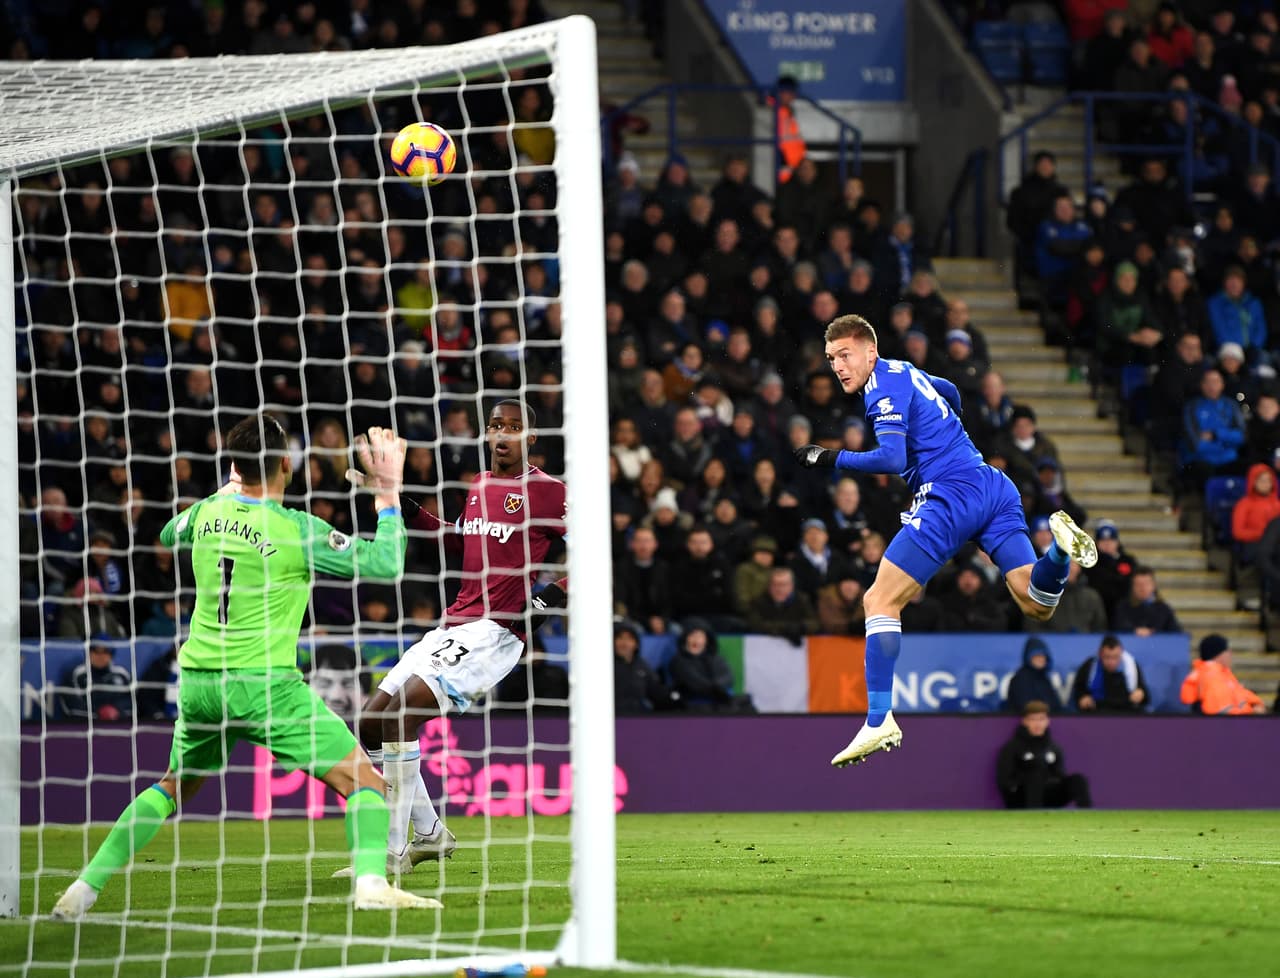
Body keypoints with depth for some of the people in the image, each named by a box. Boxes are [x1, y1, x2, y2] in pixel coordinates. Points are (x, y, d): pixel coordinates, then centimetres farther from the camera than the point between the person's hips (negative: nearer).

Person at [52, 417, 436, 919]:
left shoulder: (207, 513, 5)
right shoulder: (296, 530, -10)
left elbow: (168, 534, 30)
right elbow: (385, 562, -9)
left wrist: (229, 490, 36)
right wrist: (388, 491, 0)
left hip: (199, 683, 6)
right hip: (265, 684, -6)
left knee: (173, 786, 26)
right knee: (362, 779, -3)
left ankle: (85, 887, 19)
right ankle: (371, 882, -26)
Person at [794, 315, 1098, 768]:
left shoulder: (885, 386, -6)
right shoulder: (903, 372, 21)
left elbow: (892, 459, -18)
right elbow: (950, 393, 43)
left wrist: (830, 457, -10)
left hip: (952, 493, -9)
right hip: (994, 487, 9)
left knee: (880, 600, -6)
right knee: (1037, 605, 7)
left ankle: (880, 721, -14)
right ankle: (1060, 547, -22)